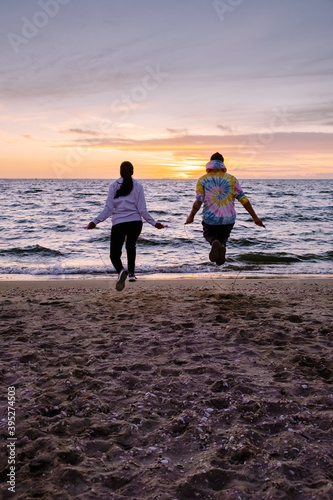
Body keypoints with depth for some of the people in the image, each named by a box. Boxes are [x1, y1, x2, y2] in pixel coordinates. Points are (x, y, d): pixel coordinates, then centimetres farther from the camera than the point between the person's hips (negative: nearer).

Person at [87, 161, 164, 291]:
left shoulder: (114, 186, -1)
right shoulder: (138, 186, 0)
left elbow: (108, 208, -6)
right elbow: (142, 210, -3)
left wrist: (95, 221, -1)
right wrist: (154, 223, 6)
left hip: (118, 223, -2)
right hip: (135, 222, 2)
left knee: (114, 254, 2)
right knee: (131, 246, 28)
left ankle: (121, 271, -29)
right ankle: (131, 273, 27)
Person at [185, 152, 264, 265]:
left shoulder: (203, 180, -2)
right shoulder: (231, 179, 0)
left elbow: (198, 201, -12)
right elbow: (243, 199, -5)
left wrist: (191, 216, 3)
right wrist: (255, 217, -2)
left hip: (210, 219, -1)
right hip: (228, 219, 1)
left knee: (208, 235, 28)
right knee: (223, 238, 27)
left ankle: (214, 243, -11)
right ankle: (222, 246, -12)